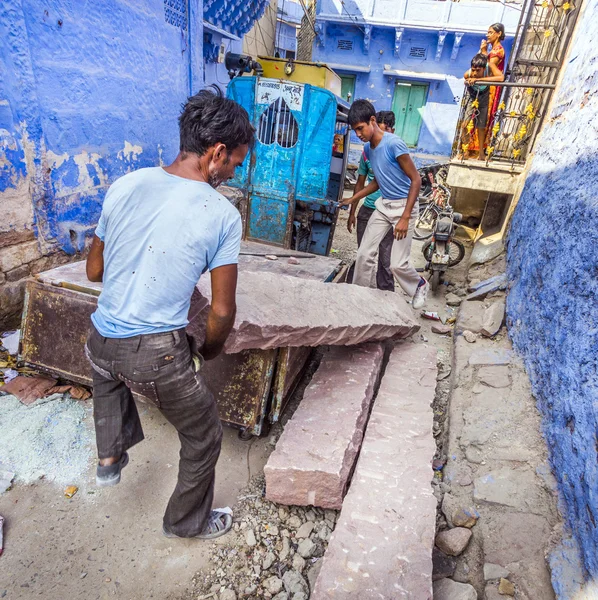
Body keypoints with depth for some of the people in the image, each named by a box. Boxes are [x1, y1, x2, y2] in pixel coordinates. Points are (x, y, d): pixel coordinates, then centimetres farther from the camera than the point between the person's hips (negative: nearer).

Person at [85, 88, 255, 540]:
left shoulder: (124, 186, -1)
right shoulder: (223, 215, -14)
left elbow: (94, 271, 9)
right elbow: (223, 310, -10)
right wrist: (210, 349, 11)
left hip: (99, 339, 6)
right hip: (156, 354, -5)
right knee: (204, 436, 21)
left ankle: (110, 456, 46)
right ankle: (188, 521, 43)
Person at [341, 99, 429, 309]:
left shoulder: (394, 143, -20)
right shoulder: (368, 148, 4)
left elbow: (416, 179, -18)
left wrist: (405, 217, -23)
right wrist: (353, 199, 10)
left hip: (404, 205, -7)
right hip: (383, 205, 7)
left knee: (397, 264, -6)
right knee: (364, 253, 0)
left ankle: (420, 285, 25)